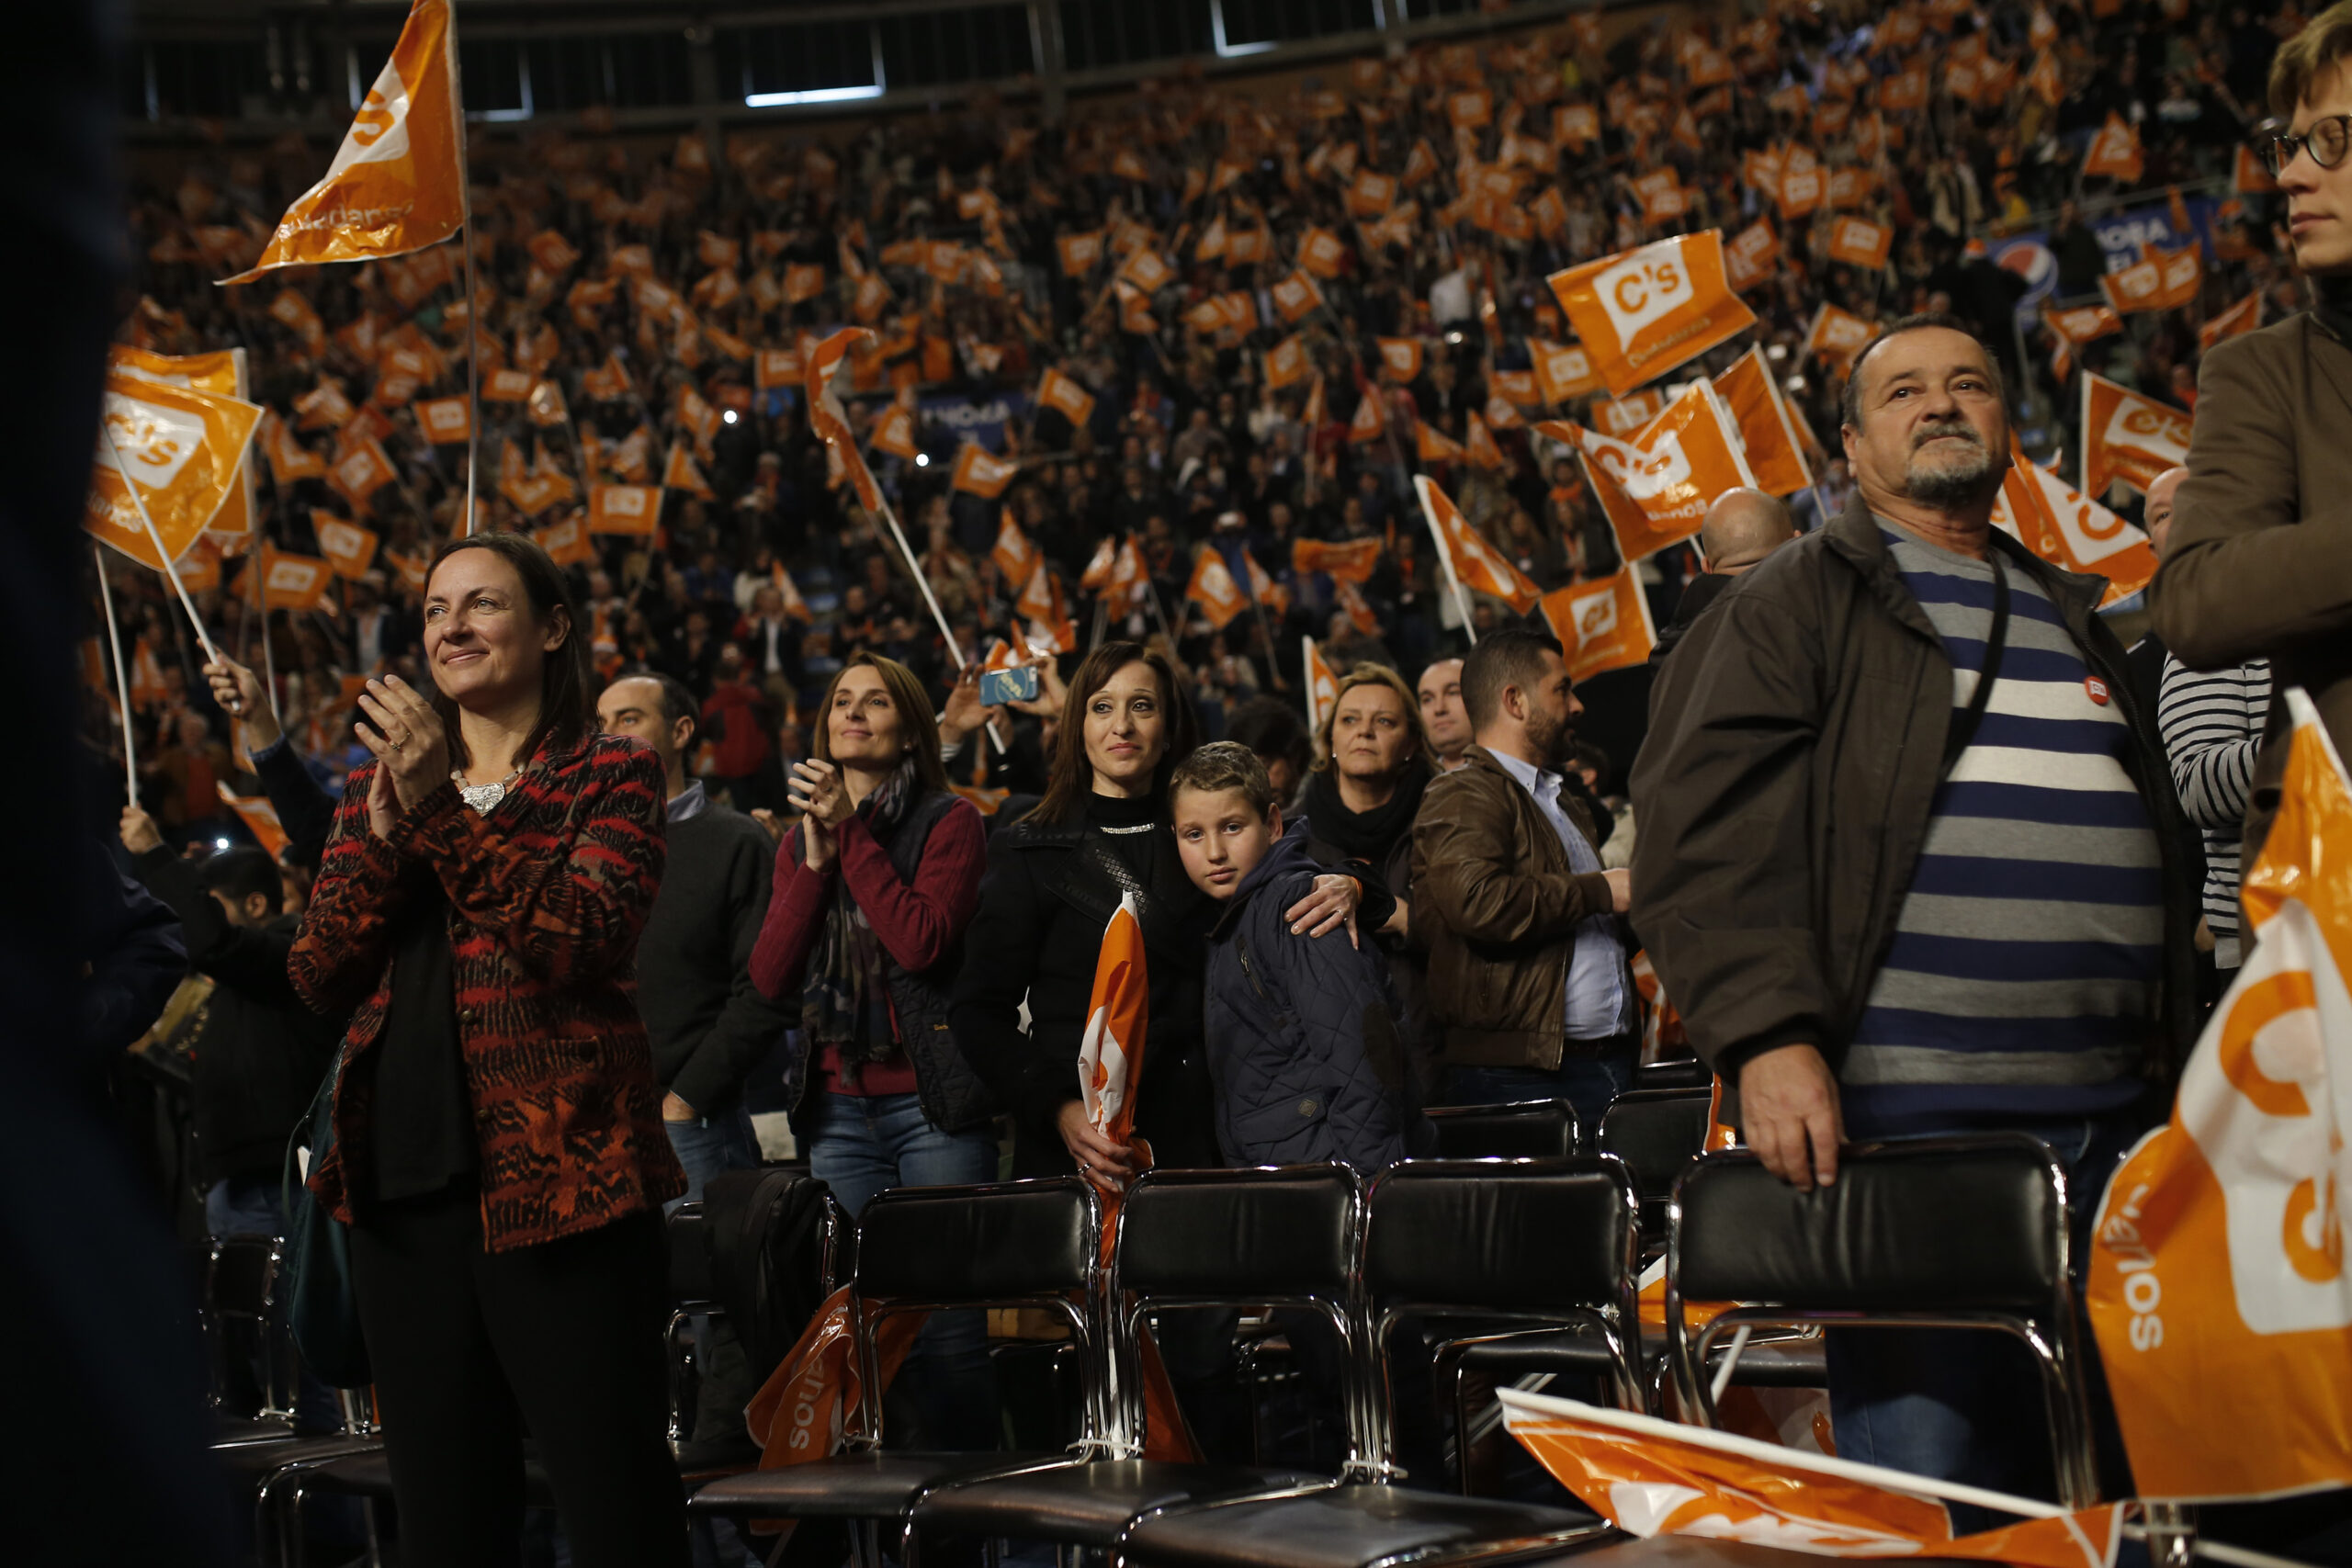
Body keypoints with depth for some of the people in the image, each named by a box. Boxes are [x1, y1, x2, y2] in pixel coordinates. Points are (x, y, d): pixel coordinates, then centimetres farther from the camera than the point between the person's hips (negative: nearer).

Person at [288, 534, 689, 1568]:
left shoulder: (610, 774, 2)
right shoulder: (379, 782, 17)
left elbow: (583, 942, -15)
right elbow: (318, 981, 8)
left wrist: (446, 810, -18)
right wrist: (382, 836, -7)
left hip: (555, 1172, -5)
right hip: (405, 1175, 5)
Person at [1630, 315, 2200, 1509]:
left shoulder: (2072, 616, 25)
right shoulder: (1802, 598, 5)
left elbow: (2158, 834, 29)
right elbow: (1700, 824, -8)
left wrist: (2179, 1054, 19)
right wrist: (1765, 1037, -19)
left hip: (2116, 1111, 7)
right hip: (1912, 1116, -6)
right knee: (1929, 1488, -7)